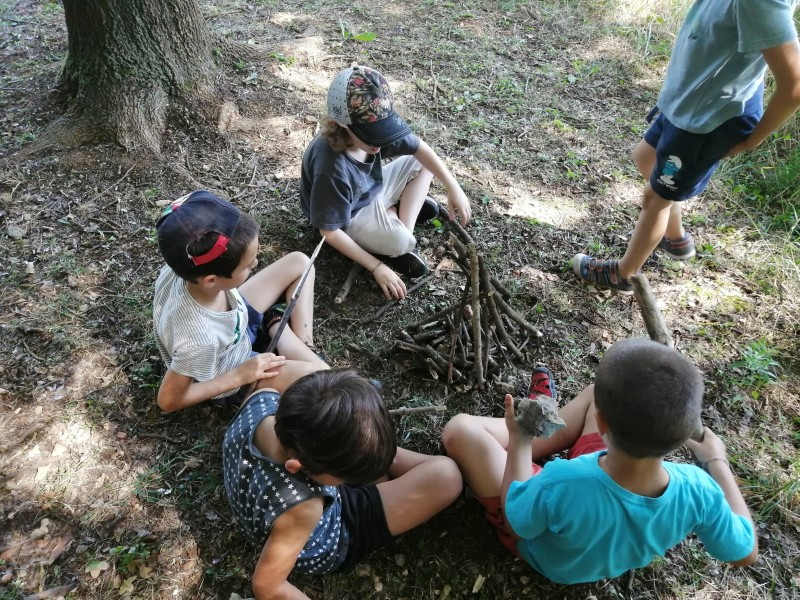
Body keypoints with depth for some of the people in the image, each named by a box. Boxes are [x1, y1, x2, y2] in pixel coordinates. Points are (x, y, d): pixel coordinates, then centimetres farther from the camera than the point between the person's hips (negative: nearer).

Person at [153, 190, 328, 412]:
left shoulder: (189, 267, -29)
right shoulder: (199, 339, -44)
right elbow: (169, 400, -28)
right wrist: (240, 376, -25)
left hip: (235, 320, 6)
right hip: (227, 376, -6)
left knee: (298, 262, 5)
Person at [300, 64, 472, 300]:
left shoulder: (375, 127, -22)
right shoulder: (332, 171, -39)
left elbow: (420, 149, -6)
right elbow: (330, 233, -29)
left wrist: (453, 188, -13)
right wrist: (377, 268, -26)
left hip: (372, 190, 7)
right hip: (350, 216, -6)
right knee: (400, 241, -32)